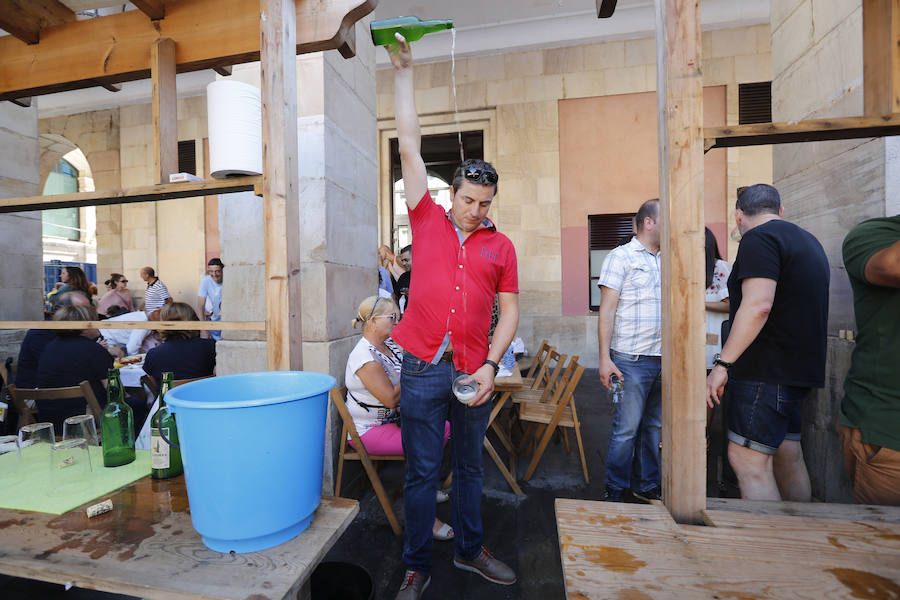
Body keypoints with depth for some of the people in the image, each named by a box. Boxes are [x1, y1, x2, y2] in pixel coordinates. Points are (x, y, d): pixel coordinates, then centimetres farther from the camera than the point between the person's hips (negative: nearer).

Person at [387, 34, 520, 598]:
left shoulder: (501, 245, 6)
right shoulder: (428, 220, 4)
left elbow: (510, 312, 6)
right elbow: (410, 145, 5)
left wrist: (491, 364, -6)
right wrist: (404, 71, 7)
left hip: (475, 371, 2)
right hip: (423, 368, -1)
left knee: (471, 466, 19)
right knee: (422, 471, 9)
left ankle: (471, 550, 42)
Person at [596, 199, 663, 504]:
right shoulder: (620, 256, -4)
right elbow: (607, 311, -9)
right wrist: (605, 358, -15)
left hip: (662, 358, 7)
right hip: (631, 359, -6)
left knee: (654, 426, 14)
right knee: (626, 429, 0)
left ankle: (646, 486, 30)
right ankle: (616, 490, 17)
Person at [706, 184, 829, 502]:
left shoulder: (758, 239, -12)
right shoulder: (807, 240, 20)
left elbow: (758, 306, -24)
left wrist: (722, 364, -22)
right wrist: (732, 305, 37)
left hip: (767, 372, -10)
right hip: (799, 368, 10)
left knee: (747, 460, -6)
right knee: (788, 456, 17)